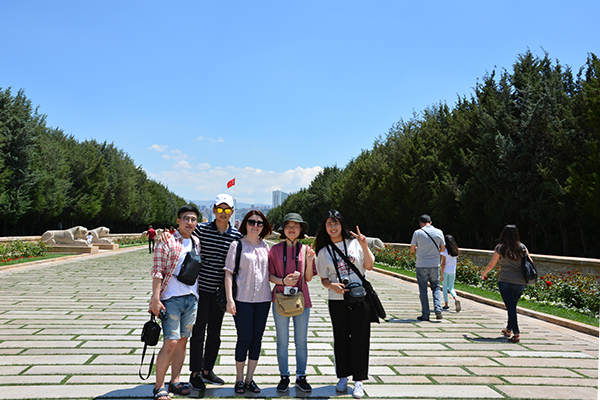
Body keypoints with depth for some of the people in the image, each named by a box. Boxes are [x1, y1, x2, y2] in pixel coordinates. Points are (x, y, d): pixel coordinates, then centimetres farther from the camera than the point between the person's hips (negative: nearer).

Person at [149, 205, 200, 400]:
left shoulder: (197, 244, 12)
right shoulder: (167, 242, -7)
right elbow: (157, 272, -11)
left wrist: (198, 296, 17)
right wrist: (155, 299, -17)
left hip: (192, 299, 6)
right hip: (171, 299, -6)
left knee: (183, 341, 11)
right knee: (170, 343, -7)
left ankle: (175, 381, 24)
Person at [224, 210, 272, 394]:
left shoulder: (265, 246, 10)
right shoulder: (237, 245, -2)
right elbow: (229, 273, -4)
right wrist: (229, 299, -11)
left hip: (263, 299, 4)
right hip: (243, 299, -4)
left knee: (257, 339, 9)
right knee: (244, 339, 0)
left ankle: (250, 378, 23)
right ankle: (239, 379, 19)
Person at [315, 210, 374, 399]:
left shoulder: (354, 242, 2)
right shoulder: (323, 252, 5)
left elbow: (369, 266, -2)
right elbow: (324, 279, 6)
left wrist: (365, 246, -15)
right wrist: (332, 286, -15)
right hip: (337, 301, 1)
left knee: (360, 338, 2)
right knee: (341, 339, 10)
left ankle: (359, 380, 14)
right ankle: (343, 377, 26)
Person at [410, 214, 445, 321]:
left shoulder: (417, 233, -6)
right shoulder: (439, 232, 2)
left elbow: (412, 250, 0)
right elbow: (442, 249, 9)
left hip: (421, 265, -2)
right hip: (435, 265, 2)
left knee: (423, 290, 5)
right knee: (436, 287, 16)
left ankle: (425, 315, 7)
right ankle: (438, 309, -2)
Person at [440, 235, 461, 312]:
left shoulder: (444, 251, -12)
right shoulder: (456, 251, 4)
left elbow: (443, 263, -14)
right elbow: (454, 263, 10)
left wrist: (441, 274, -10)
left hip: (445, 271, -4)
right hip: (452, 271, 4)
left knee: (444, 287, 8)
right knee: (451, 288, 11)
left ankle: (446, 305, 11)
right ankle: (456, 299, -17)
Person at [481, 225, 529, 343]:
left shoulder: (500, 248, -4)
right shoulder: (522, 248, 3)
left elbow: (491, 265, 1)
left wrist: (483, 273, 19)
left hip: (505, 281, -4)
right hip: (521, 283, 4)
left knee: (510, 307, -2)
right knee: (512, 306, 18)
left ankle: (516, 334, -7)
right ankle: (509, 329, 33)